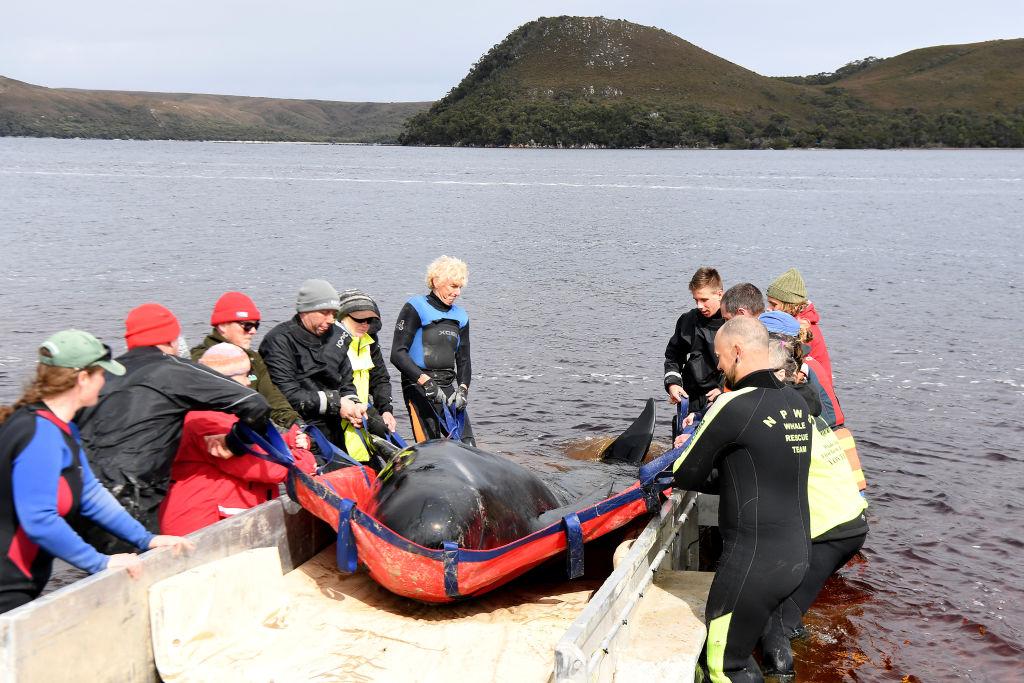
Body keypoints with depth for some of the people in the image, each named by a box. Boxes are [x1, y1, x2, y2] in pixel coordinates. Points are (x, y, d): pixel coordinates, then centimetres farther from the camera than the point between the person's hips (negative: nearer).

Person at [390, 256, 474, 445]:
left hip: (449, 387, 6)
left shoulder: (460, 316, 16)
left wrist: (463, 388, 1)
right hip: (419, 388, -6)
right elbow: (397, 354, -11)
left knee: (467, 445, -2)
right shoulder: (415, 308, -3)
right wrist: (425, 380, -20)